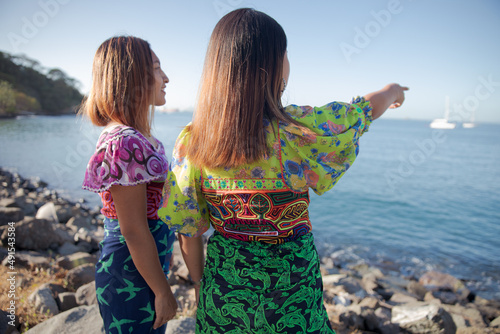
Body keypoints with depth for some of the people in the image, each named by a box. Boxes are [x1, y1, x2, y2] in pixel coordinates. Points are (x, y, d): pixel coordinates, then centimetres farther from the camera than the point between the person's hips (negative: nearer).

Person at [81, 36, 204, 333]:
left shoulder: (140, 139, 5)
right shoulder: (124, 144, -25)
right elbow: (134, 232, -24)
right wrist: (163, 292, -15)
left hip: (149, 267, 9)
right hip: (132, 279, -9)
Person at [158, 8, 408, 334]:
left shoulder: (192, 140, -13)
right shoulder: (298, 129, -22)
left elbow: (179, 217, -3)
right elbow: (369, 107, -2)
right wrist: (392, 91, 20)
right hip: (289, 280, -3)